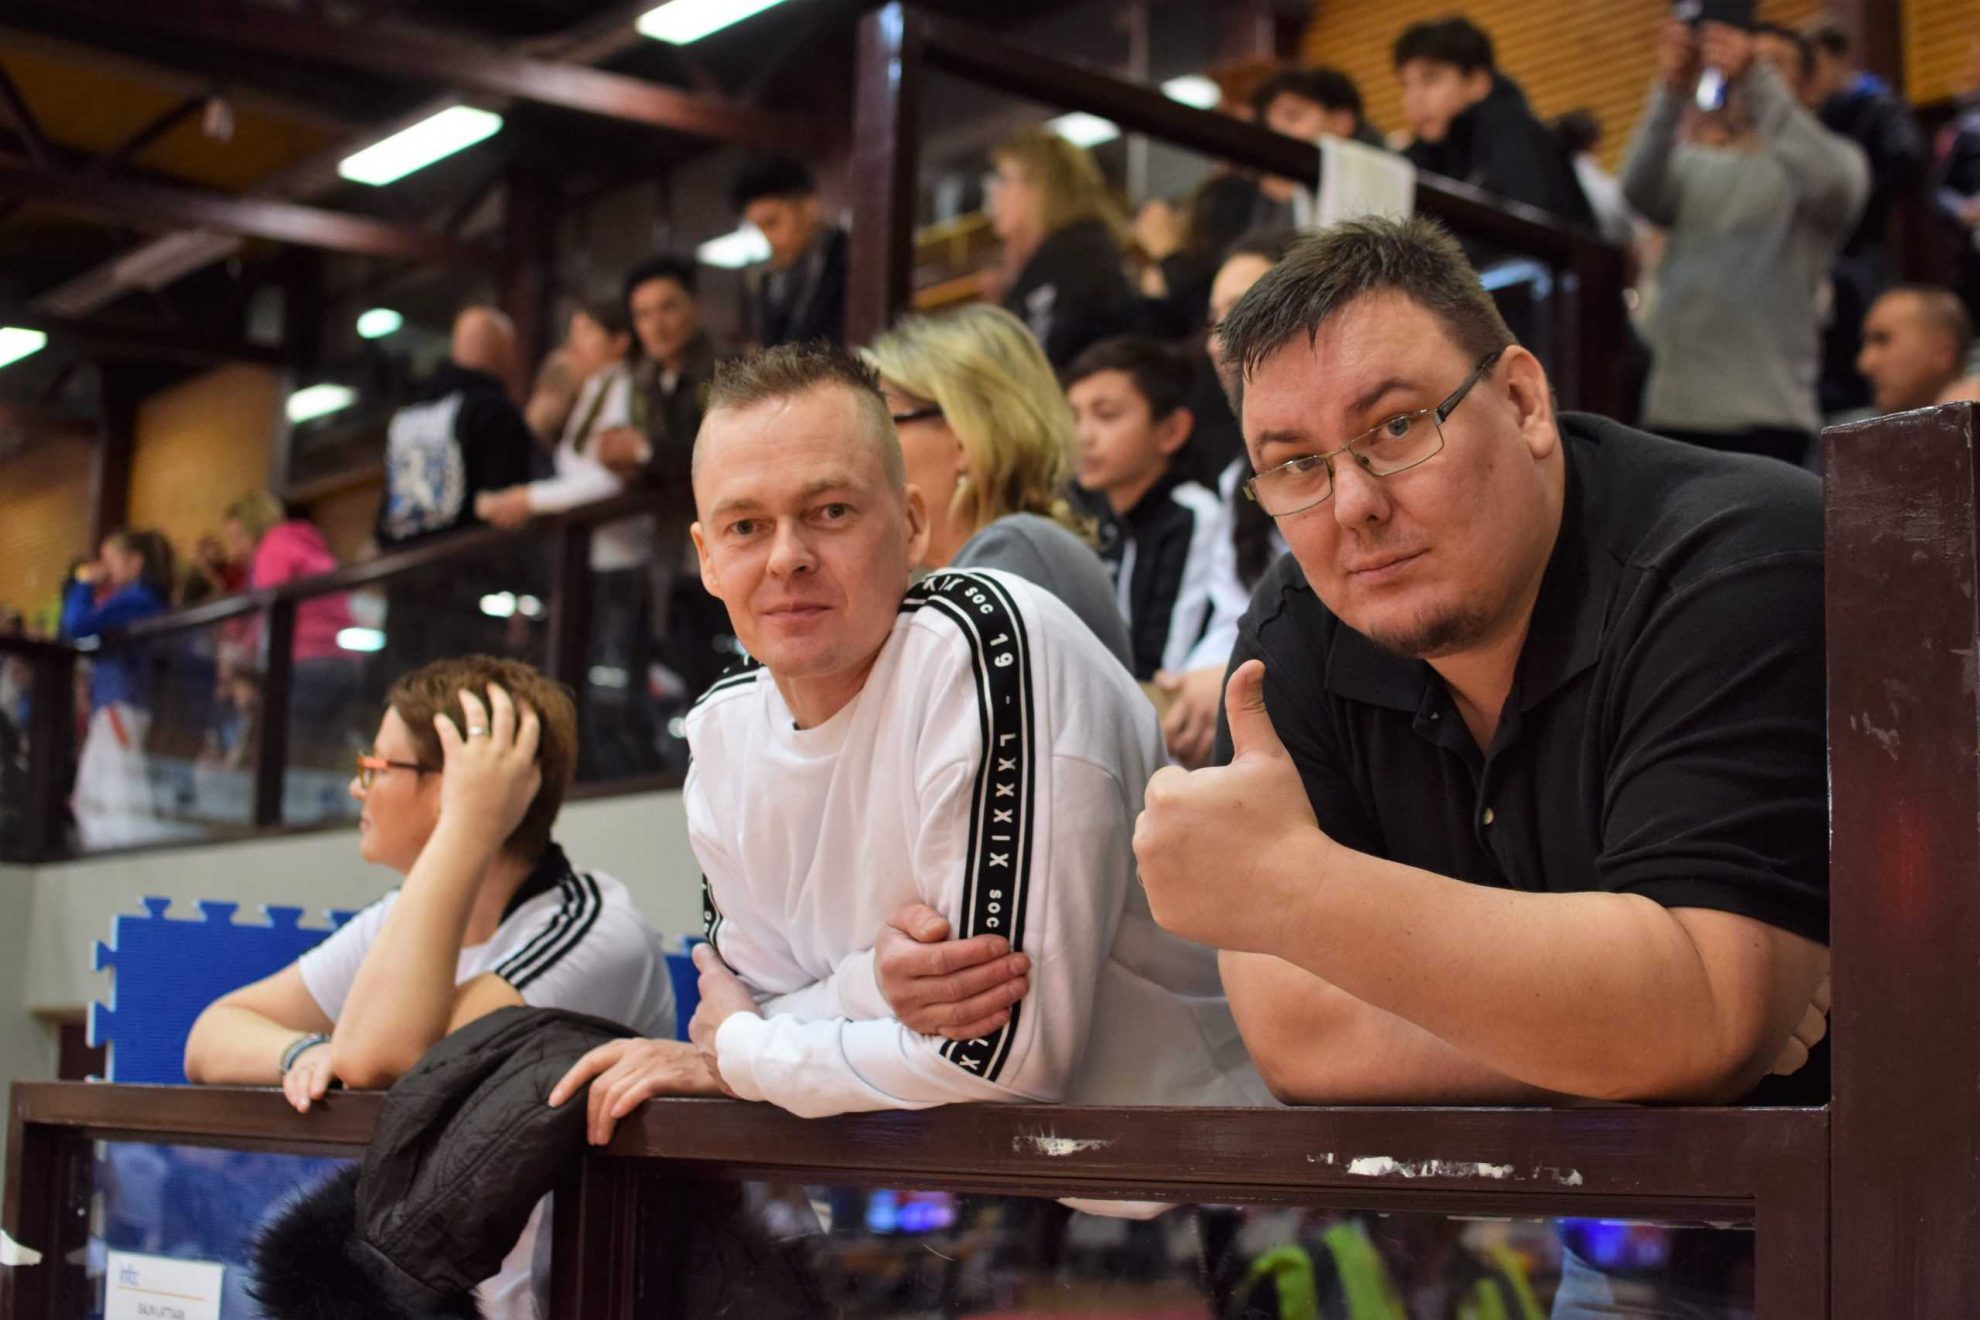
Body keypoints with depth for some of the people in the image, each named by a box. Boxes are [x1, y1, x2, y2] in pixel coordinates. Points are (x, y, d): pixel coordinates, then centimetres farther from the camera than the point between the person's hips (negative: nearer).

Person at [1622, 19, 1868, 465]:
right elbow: (1639, 190, -7)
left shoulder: (1837, 158, 7)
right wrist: (1671, 92, -23)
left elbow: (1831, 185, -18)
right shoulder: (1692, 164, 14)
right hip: (1675, 401, 4)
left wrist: (1756, 82, -26)